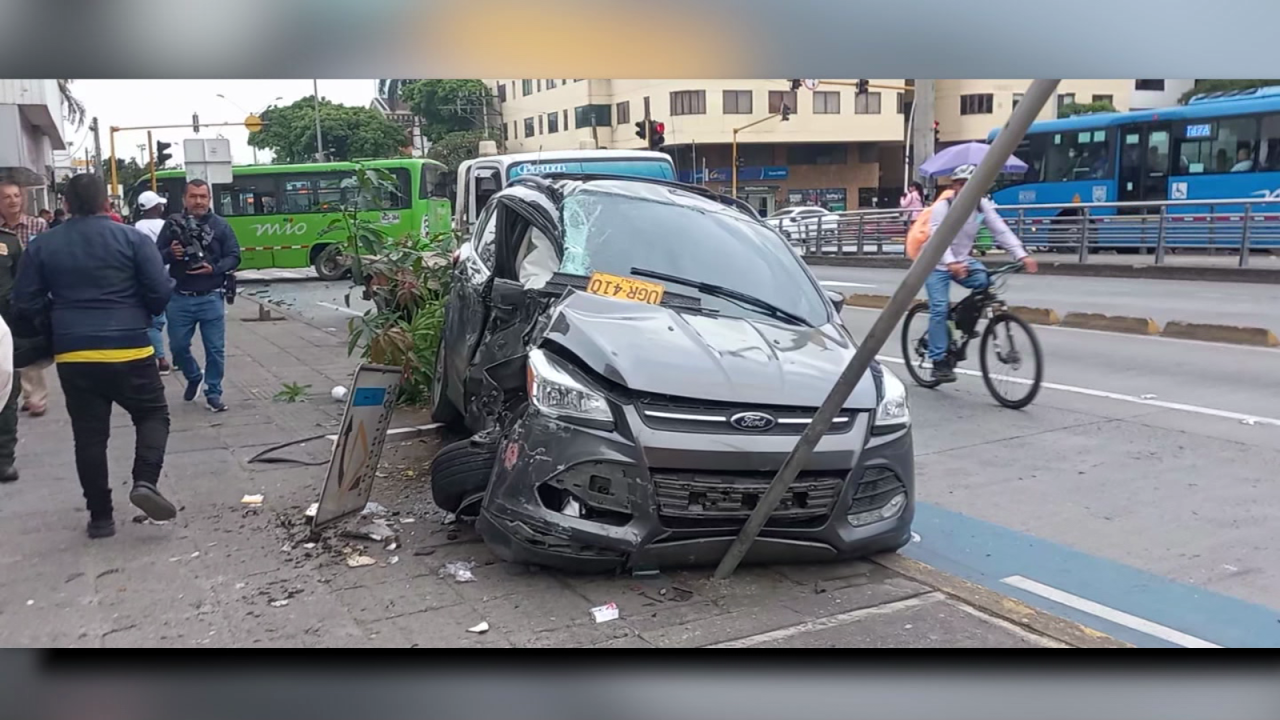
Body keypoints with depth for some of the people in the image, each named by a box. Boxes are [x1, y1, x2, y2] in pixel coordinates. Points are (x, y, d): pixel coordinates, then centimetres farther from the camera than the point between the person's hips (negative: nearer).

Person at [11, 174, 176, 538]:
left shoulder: (42, 246, 6)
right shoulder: (132, 238, -3)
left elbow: (25, 306, 6)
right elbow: (161, 293, -7)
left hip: (73, 355, 3)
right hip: (129, 349, -2)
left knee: (89, 435, 9)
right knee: (153, 415, 14)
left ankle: (100, 516, 14)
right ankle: (145, 481, -9)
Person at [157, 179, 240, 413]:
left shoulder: (220, 225, 1)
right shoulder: (173, 224, 2)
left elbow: (234, 257, -1)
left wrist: (213, 269, -18)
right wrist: (170, 253, -17)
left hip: (210, 298, -1)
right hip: (180, 298, 1)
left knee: (215, 348, 1)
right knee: (178, 346, 9)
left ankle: (213, 392, 15)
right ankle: (193, 377, 36)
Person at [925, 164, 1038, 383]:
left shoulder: (982, 205, -6)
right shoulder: (943, 206, -19)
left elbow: (1001, 231, -13)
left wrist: (1022, 255, -27)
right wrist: (951, 263, -48)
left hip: (962, 260, 4)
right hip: (937, 264, -4)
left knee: (984, 281, -23)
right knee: (940, 309, -15)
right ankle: (939, 362, -10)